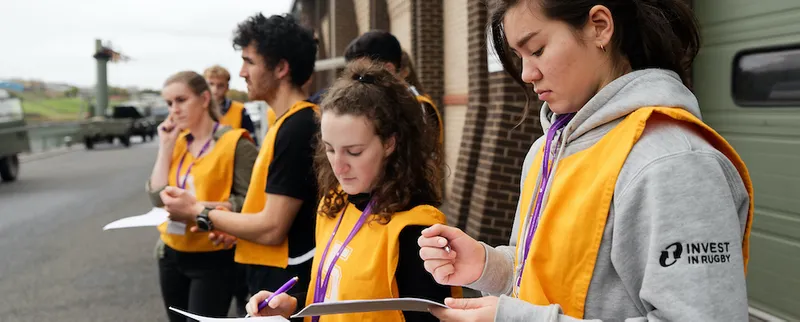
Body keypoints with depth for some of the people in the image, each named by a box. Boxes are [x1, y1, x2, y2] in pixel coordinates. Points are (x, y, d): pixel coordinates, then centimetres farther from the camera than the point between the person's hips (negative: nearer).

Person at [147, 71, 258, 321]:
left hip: (213, 259, -6)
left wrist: (200, 208, -25)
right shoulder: (177, 142, 8)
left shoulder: (236, 143, -11)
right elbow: (158, 197, 0)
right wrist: (166, 146, -4)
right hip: (172, 254, 6)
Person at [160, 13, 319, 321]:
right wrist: (232, 222, 7)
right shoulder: (295, 122, 9)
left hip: (284, 284, -9)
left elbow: (272, 228, -23)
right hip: (279, 276, 9)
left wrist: (198, 212, -10)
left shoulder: (295, 128, -22)